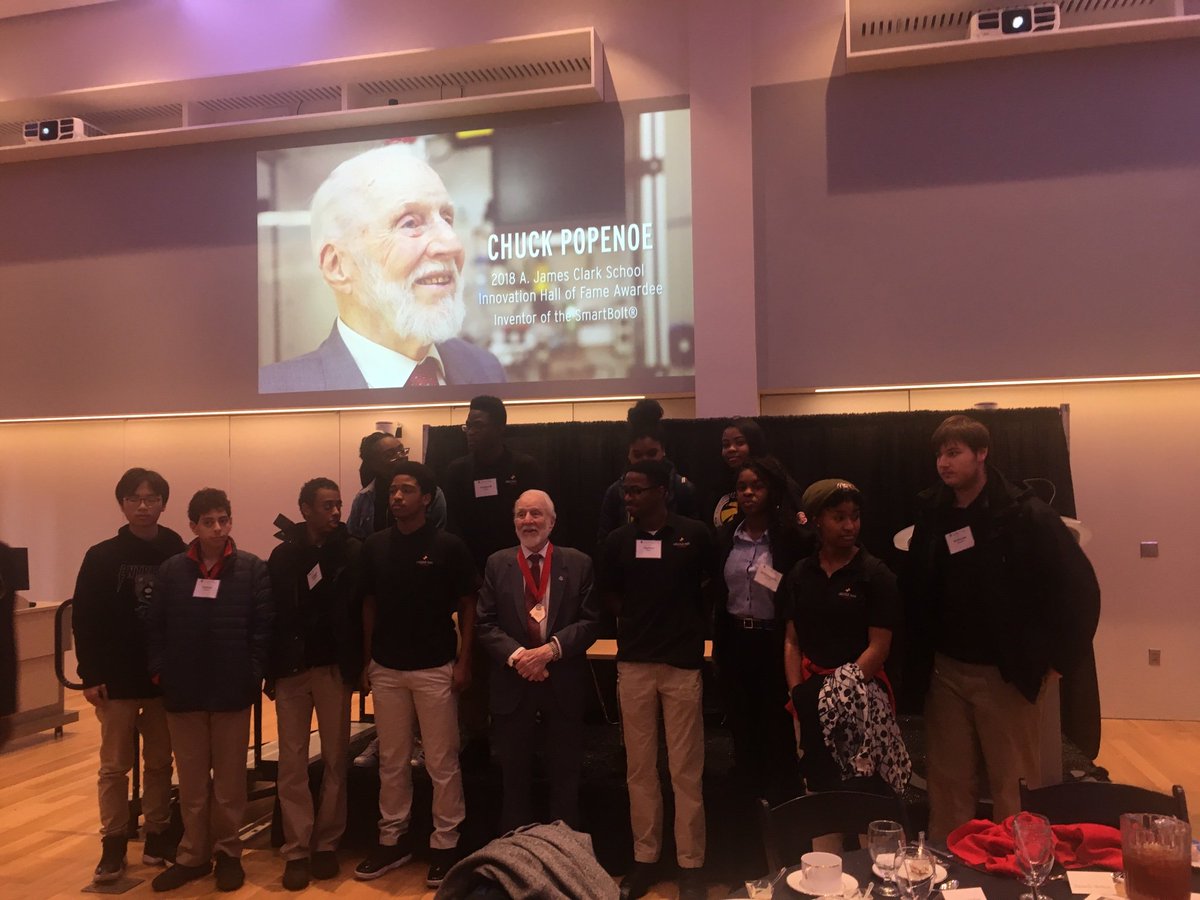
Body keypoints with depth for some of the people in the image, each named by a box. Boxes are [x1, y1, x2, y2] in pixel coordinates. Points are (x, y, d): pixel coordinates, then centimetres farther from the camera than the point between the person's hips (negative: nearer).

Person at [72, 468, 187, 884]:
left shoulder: (180, 556, -2)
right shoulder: (101, 557, -3)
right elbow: (84, 620, -3)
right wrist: (90, 676, -8)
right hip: (117, 681, -1)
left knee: (160, 764, 11)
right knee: (114, 767, 8)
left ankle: (157, 836, 24)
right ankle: (113, 844, 20)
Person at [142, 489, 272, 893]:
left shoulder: (253, 569, -4)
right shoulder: (171, 570, 2)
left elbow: (263, 628, -5)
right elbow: (152, 626, 4)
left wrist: (254, 674, -10)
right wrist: (159, 671, -3)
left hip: (233, 692, -2)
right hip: (183, 693, 2)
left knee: (229, 779, 10)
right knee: (191, 780, 14)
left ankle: (228, 853, 25)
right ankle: (193, 855, 27)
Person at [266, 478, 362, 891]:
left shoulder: (352, 551, -4)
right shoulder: (283, 555, 1)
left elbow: (363, 609, -5)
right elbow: (270, 613, 0)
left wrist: (359, 666, -8)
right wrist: (270, 671, -3)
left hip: (334, 667, -1)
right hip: (291, 669, 1)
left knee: (334, 760, 9)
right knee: (292, 764, 6)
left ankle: (326, 844, 22)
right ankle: (296, 850, 15)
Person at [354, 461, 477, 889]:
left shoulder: (448, 546, -7)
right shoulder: (375, 546, 2)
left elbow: (467, 606, -2)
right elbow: (369, 605, 9)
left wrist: (464, 661, -7)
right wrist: (366, 661, 7)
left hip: (435, 668, -3)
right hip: (387, 668, 3)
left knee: (441, 762, 4)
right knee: (391, 760, 13)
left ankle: (445, 843, 18)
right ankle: (392, 838, 27)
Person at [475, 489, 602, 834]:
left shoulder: (579, 563, -1)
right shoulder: (497, 564, 2)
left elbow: (590, 621, -6)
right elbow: (485, 623, -2)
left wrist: (551, 649, -19)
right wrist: (516, 655, -17)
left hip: (564, 682, -1)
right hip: (512, 683, 1)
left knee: (565, 773, 13)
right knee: (514, 772, 15)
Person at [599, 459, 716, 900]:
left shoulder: (694, 535, -5)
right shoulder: (618, 540, 1)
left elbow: (708, 586, 10)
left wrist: (686, 623, 8)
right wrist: (639, 620, 7)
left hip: (683, 662, -2)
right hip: (633, 663, 2)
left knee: (686, 769, 4)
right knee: (639, 767, 10)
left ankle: (690, 864, 16)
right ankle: (645, 857, 23)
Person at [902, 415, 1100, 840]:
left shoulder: (1024, 514, -10)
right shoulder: (932, 514, 3)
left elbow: (1080, 587, -8)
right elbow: (916, 590, 12)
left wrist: (1055, 659, -8)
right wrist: (920, 658, 8)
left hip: (1005, 674, -4)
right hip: (944, 672, 4)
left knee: (1013, 788, 6)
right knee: (948, 784, 10)